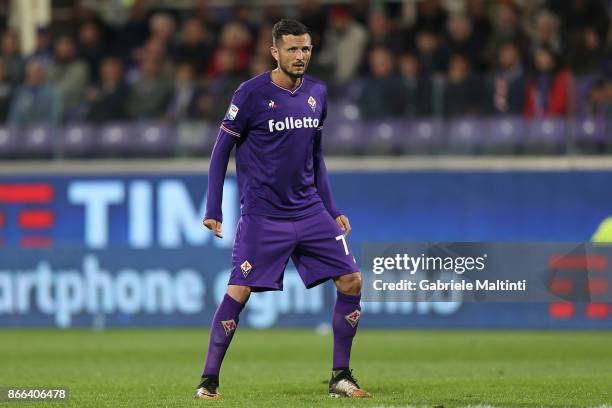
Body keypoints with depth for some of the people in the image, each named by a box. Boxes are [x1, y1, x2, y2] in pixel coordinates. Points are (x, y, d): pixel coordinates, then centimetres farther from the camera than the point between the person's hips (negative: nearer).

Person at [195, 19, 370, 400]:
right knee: (238, 292, -13)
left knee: (352, 281, -3)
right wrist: (213, 210, -7)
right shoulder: (252, 93, -9)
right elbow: (222, 150, -2)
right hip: (262, 215, -5)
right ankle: (209, 380, 0)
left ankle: (341, 377, 8)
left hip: (310, 210, 5)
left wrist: (332, 209, 15)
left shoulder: (317, 92, 7)